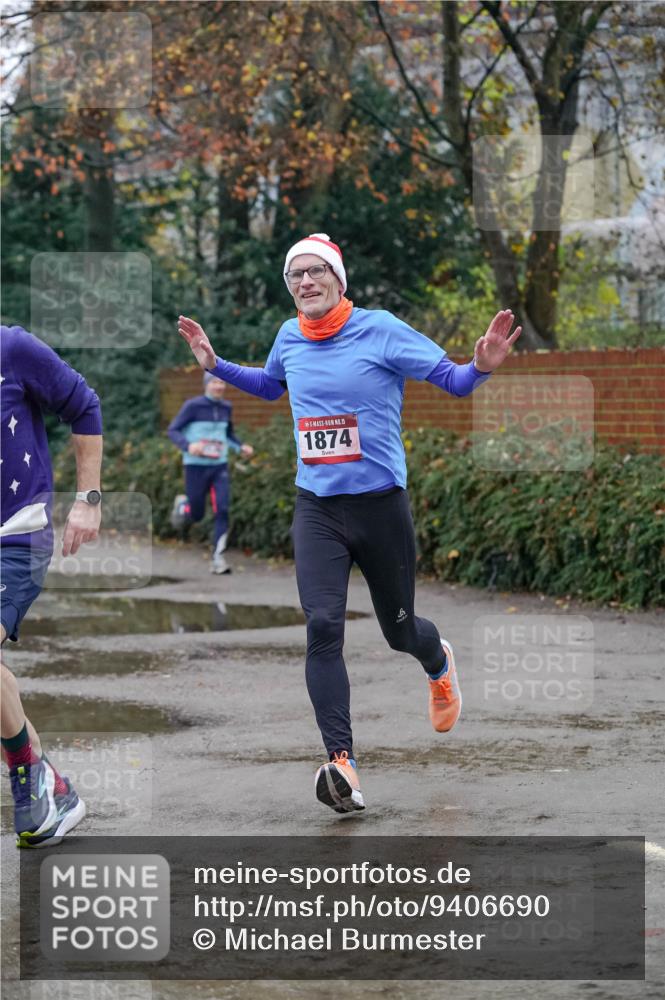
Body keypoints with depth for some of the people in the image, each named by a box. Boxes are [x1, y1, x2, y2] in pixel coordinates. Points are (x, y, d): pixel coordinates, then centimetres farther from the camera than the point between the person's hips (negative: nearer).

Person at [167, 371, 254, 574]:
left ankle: (217, 558, -8)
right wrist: (188, 446, -26)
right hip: (196, 466, -3)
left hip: (219, 467, 3)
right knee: (196, 514, 5)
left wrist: (241, 447, 3)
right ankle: (183, 505, 40)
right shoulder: (193, 406, -9)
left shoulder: (225, 408, 6)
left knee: (222, 511, -11)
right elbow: (173, 430, -8)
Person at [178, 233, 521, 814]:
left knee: (399, 631, 12)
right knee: (323, 625, -17)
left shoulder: (380, 330, -8)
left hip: (380, 504, -2)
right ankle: (342, 764, -21)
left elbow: (452, 380, -6)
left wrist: (482, 368, -26)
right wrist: (215, 365, 18)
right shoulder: (290, 338, 5)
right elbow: (270, 384, 29)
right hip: (316, 509, 2)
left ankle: (439, 664, 52)